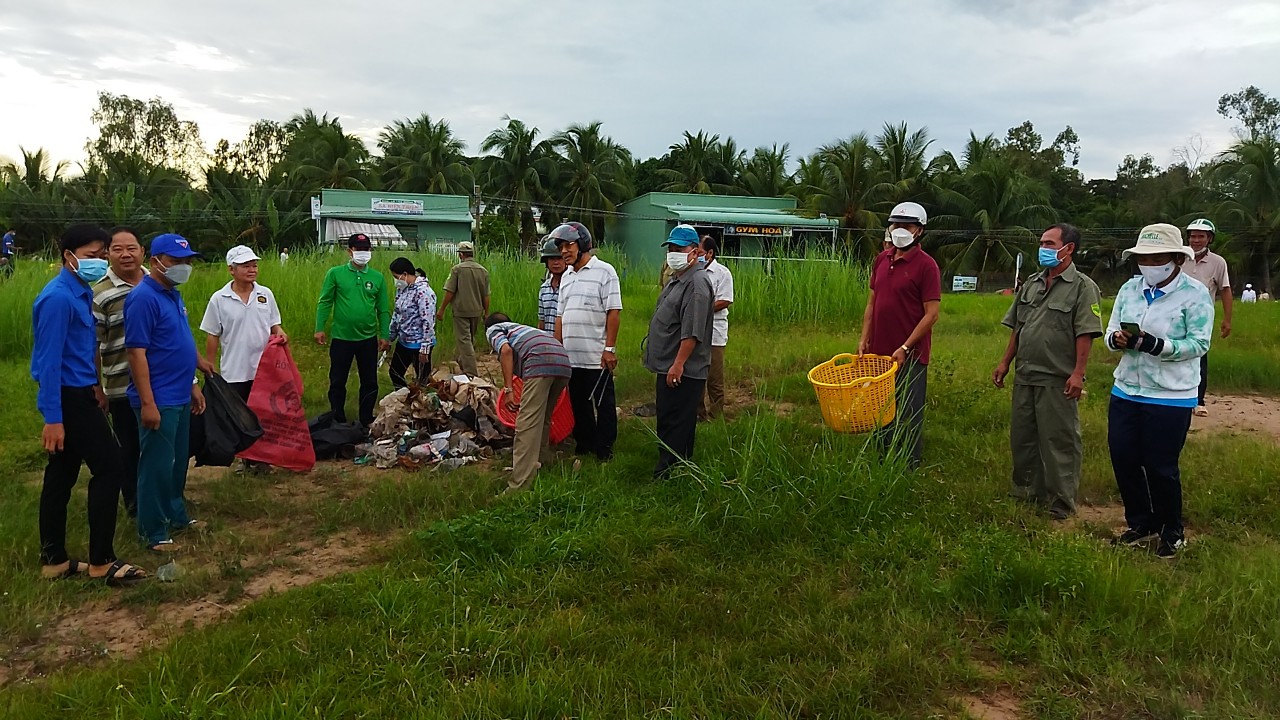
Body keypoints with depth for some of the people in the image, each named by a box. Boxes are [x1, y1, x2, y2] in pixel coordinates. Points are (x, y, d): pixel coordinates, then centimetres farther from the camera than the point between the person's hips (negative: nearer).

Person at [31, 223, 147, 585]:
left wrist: (93, 386, 22)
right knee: (108, 468, -6)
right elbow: (49, 361, -21)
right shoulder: (58, 298, -19)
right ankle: (101, 561, 2)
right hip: (68, 397, -9)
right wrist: (52, 417, -22)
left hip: (77, 392, 9)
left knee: (61, 476, 13)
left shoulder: (80, 292, 9)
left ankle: (54, 560, 22)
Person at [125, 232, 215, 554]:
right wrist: (147, 403, -22)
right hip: (158, 401, -9)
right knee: (157, 465, 0)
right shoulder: (143, 298, -17)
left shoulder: (173, 295, 11)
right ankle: (154, 532, 11)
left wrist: (193, 385, 19)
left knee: (178, 461, 19)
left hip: (179, 397, 9)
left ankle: (177, 516, 33)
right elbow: (136, 353, -20)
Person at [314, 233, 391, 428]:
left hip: (368, 339, 2)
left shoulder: (377, 277, 3)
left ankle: (367, 420, 25)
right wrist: (319, 328, -8)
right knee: (337, 382, 8)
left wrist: (384, 335, 2)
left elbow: (383, 309, 5)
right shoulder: (335, 273, -3)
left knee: (370, 382, 10)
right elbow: (325, 302, -2)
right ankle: (338, 421, 22)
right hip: (341, 338, -2)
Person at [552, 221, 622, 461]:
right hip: (571, 356, 7)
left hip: (597, 357, -7)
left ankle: (604, 450, 11)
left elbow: (614, 311, -11)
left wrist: (609, 348, -16)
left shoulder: (604, 271, -6)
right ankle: (584, 445, 27)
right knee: (578, 404, 15)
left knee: (603, 404, 2)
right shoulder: (567, 276, 15)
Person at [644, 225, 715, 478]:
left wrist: (678, 364, -26)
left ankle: (666, 474, -3)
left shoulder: (697, 282, -16)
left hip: (682, 371, -11)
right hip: (668, 366, 11)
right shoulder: (677, 279, 17)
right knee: (667, 421, 17)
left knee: (673, 425, -7)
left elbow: (692, 331, -24)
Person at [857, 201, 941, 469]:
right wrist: (864, 339, 6)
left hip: (909, 356, -6)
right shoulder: (881, 259, 10)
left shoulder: (926, 265, -10)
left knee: (908, 418, 2)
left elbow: (931, 314, -13)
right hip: (879, 352, 7)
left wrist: (905, 348, -17)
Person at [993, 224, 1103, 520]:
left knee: (1060, 440, 1)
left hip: (1058, 381, -7)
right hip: (1025, 376, 7)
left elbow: (1085, 335, -13)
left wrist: (1078, 374, -19)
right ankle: (1026, 489, 30)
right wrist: (1005, 362, 13)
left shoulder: (1083, 287, -7)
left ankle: (1061, 502, 11)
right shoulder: (1032, 284, 13)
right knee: (1021, 436, 15)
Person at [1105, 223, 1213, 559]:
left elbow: (1199, 344, -15)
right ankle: (1141, 523, 31)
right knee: (1123, 459, 9)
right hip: (1126, 392, 5)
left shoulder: (1195, 294, -10)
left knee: (1161, 468, 4)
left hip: (1171, 397, -5)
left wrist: (1155, 345, -29)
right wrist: (1117, 339, -18)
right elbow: (1111, 331, 5)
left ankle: (1172, 532, 26)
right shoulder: (1130, 289, 5)